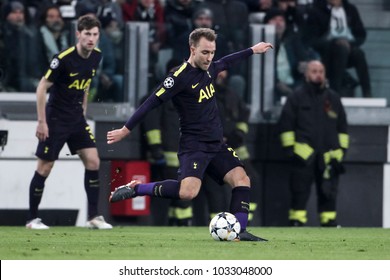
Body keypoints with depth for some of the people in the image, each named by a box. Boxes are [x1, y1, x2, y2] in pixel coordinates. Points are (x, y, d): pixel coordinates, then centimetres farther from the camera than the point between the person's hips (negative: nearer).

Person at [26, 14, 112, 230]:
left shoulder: (96, 57, -1)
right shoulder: (64, 59, -22)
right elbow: (42, 88, -16)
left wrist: (83, 111, 16)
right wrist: (41, 122, -17)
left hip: (77, 119, 6)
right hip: (55, 119, -6)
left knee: (93, 161, -3)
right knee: (44, 167, 0)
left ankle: (93, 216, 3)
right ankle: (32, 219, 11)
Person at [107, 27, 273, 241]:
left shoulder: (208, 69, 8)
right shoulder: (180, 76, -16)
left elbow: (225, 63, 33)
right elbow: (152, 102, -13)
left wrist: (252, 50, 42)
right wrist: (126, 130, -10)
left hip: (216, 145, 8)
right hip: (193, 146, -8)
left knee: (241, 179, -8)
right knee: (188, 192, -27)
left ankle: (240, 232, -5)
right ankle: (135, 188, -12)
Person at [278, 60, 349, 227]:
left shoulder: (333, 99, 15)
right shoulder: (297, 97, 5)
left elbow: (342, 127, 19)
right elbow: (286, 124, 4)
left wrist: (341, 150, 11)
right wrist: (289, 148, -3)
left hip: (328, 155, 3)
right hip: (304, 155, -3)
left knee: (328, 192, 3)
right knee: (300, 192, -5)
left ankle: (329, 223, 8)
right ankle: (296, 223, -3)